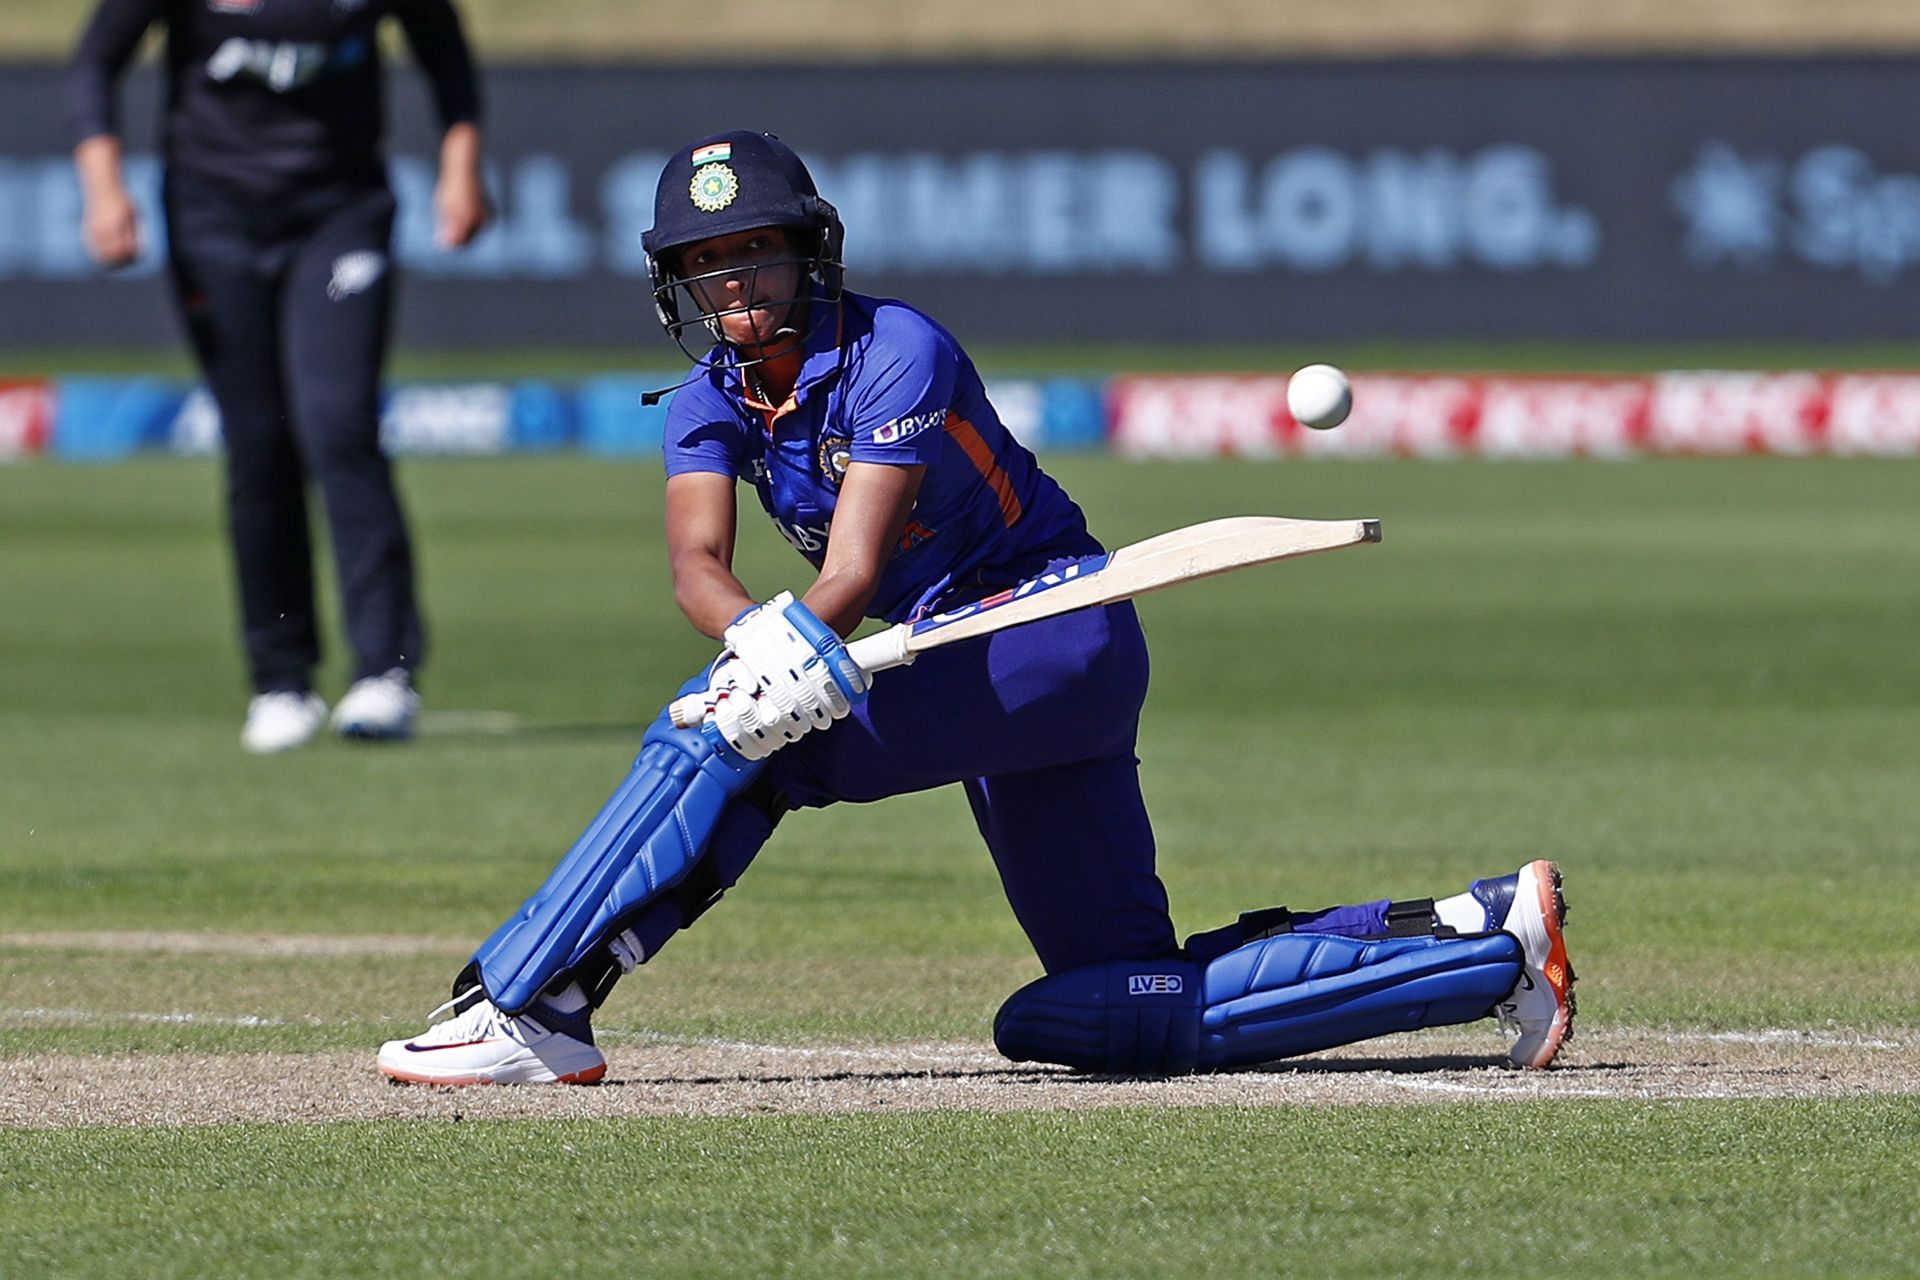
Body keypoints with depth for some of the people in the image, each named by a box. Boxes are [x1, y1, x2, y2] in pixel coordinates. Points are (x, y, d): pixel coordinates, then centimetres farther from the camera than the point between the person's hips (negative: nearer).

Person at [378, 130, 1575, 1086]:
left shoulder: (894, 351, -16)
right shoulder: (714, 398, 5)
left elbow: (858, 566, -27)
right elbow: (698, 563, -14)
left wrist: (804, 639, -48)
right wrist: (758, 636, -36)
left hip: (1060, 631, -9)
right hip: (965, 658, 9)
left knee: (733, 736, -24)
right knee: (1126, 1009, 6)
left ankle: (525, 1011, -22)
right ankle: (1486, 941, 9)